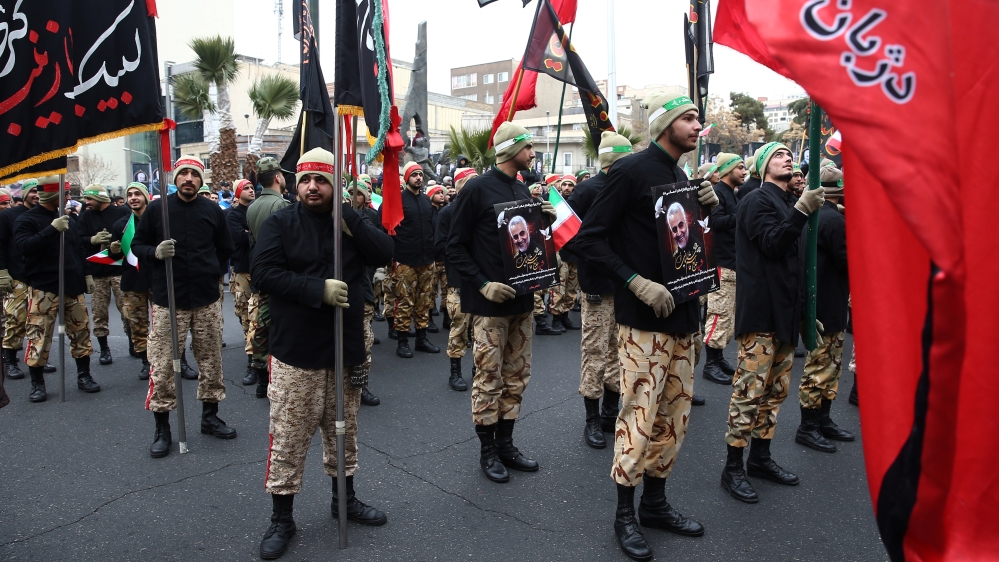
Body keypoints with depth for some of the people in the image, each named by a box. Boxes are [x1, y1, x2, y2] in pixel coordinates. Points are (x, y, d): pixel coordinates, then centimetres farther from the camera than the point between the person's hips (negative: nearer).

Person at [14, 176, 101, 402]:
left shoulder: (69, 220, 15)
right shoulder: (27, 220, -4)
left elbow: (80, 249, 21)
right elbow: (24, 247, -20)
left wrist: (86, 274, 14)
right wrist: (52, 229, -26)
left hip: (73, 286, 5)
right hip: (44, 289, -5)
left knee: (81, 331, 8)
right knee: (39, 336, -3)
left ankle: (84, 376, 19)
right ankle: (37, 384, 8)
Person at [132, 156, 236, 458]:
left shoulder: (212, 211, 5)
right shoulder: (157, 208, 0)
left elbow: (225, 249, 18)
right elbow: (137, 245, 5)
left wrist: (211, 272, 11)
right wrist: (155, 252, -14)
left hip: (207, 300, 2)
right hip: (168, 300, -2)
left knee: (211, 360, 10)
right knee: (162, 366, -1)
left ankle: (210, 416, 26)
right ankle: (162, 429, 11)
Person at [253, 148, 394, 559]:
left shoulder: (351, 222, 7)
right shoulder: (280, 223, -2)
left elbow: (384, 253, -8)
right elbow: (263, 271, -14)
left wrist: (347, 217, -15)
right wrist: (318, 289, -21)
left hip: (346, 349, 4)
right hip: (296, 352, -3)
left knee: (344, 431, 17)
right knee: (289, 437, 3)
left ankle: (345, 498, 36)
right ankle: (281, 518, 18)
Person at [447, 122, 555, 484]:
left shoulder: (522, 191, 12)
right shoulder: (478, 188, -9)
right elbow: (455, 246, -9)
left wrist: (545, 219, 0)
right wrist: (483, 284, -18)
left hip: (521, 297, 7)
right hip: (490, 301, -7)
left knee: (517, 374, 12)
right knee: (489, 376, 1)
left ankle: (506, 444, 25)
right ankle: (487, 451, 15)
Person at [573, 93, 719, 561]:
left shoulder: (680, 177, 14)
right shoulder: (631, 172, -10)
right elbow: (588, 238, -14)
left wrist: (709, 206, 2)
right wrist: (638, 283, -21)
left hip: (682, 312, 8)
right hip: (643, 317, -8)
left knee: (674, 412, 14)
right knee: (640, 413, -4)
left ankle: (655, 502, 28)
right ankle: (625, 514, 12)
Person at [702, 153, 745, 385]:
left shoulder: (733, 194, 19)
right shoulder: (718, 192, -11)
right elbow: (716, 221, -24)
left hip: (733, 262, 10)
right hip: (721, 263, -10)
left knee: (728, 314, 13)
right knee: (720, 313, -8)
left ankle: (718, 358, 22)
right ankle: (710, 364, -2)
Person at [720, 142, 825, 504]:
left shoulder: (791, 202, 18)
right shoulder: (757, 201, -7)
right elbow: (772, 243, -20)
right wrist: (802, 211, -28)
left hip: (785, 310, 9)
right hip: (760, 310, -9)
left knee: (776, 388, 13)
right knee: (750, 388, -8)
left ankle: (760, 457, 24)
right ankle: (733, 468, 0)